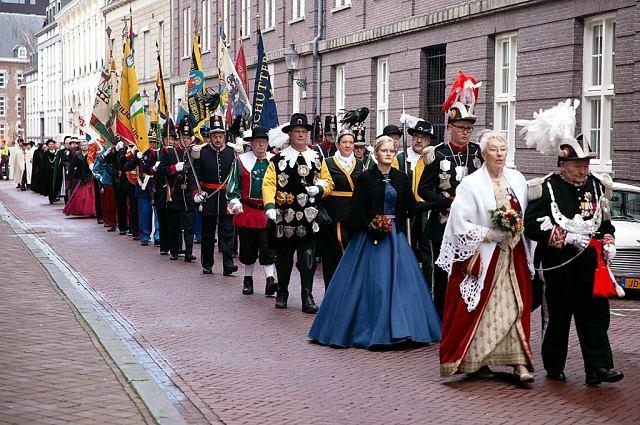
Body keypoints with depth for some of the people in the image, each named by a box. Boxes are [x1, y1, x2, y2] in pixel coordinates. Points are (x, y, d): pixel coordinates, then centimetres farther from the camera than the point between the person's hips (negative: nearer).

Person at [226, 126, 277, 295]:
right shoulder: (241, 161, 3)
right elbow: (233, 185, 2)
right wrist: (235, 203, -11)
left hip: (267, 212, 0)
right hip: (247, 210, 0)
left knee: (268, 247, -9)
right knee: (248, 248, 8)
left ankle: (270, 279, -13)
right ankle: (248, 279, 23)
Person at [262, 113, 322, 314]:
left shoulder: (316, 158, 11)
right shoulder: (278, 159, 3)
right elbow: (268, 184, -3)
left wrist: (318, 189, -5)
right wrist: (270, 206, -16)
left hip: (309, 218, 1)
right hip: (284, 218, -1)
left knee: (308, 258, -6)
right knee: (283, 258, 10)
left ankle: (308, 298, -2)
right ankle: (282, 294, 27)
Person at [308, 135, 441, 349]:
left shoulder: (401, 178, 7)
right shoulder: (366, 177, -2)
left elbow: (410, 207, 11)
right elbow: (356, 210, -4)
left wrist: (395, 222, 0)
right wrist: (373, 227, -13)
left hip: (395, 236, 4)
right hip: (370, 235, -3)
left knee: (400, 280, 0)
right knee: (372, 282, -3)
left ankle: (399, 328, 8)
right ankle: (371, 330, 4)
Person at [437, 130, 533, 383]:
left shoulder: (517, 179, 8)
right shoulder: (471, 184, -7)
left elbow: (526, 215, 17)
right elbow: (459, 223, -11)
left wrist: (516, 231, 0)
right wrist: (490, 234, -15)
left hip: (513, 256, 4)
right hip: (483, 255, -4)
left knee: (515, 307, -1)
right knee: (479, 308, 0)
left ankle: (519, 362, -1)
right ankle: (476, 361, 12)